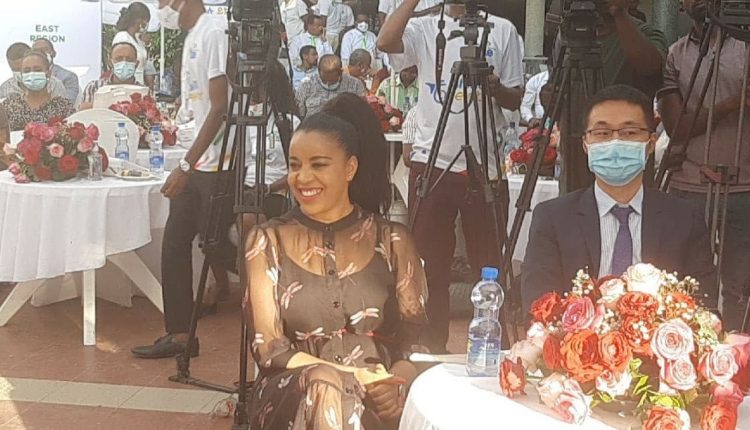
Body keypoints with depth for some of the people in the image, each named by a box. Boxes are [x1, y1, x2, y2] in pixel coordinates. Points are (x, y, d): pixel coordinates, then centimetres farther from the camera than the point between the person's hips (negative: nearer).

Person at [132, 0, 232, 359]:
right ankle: (178, 334, 17)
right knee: (174, 244, 9)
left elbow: (219, 108, -19)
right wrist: (185, 166, 15)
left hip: (218, 163, -9)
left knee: (216, 246, -2)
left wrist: (186, 165, -19)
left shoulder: (214, 32, -14)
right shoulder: (193, 36, 14)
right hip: (195, 163, 9)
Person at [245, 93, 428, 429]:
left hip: (377, 400, 1)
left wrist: (397, 381, -19)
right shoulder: (269, 241, 4)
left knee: (331, 394, -34)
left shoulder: (392, 240, 7)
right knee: (325, 386, -35)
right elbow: (269, 347, -3)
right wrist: (351, 375, -17)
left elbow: (417, 337, 3)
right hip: (294, 396, -1)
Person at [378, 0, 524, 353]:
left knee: (489, 264, 4)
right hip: (431, 163, 1)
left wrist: (495, 86, -15)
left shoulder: (502, 30, 7)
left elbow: (515, 99, 5)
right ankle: (435, 347, 17)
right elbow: (385, 42, -15)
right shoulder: (424, 29, 6)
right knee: (431, 264, 6)